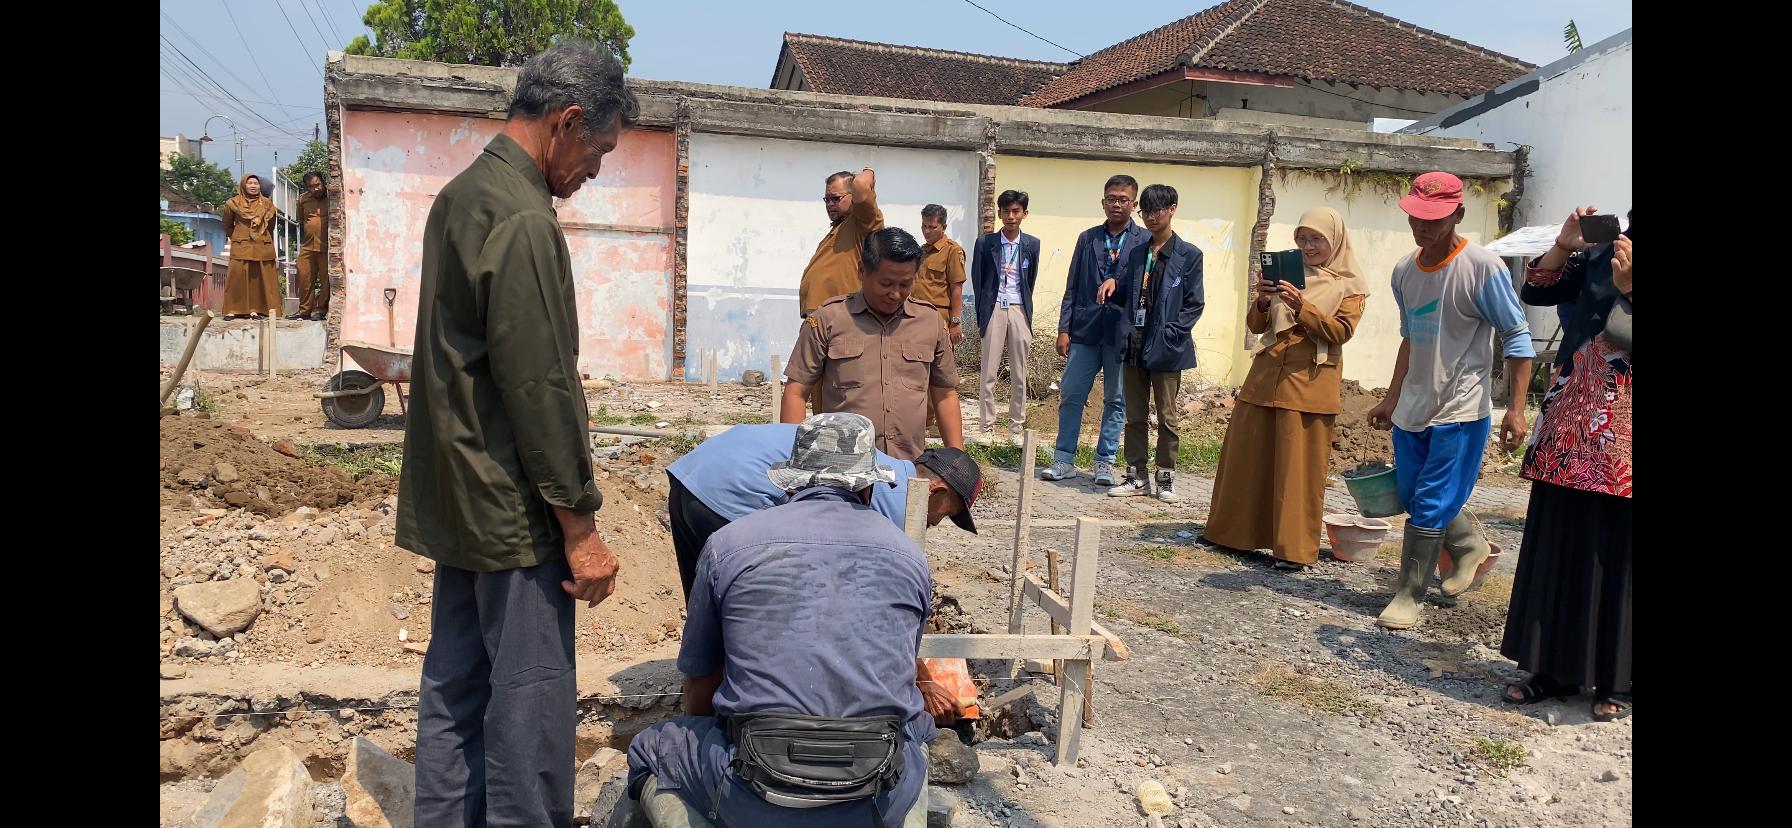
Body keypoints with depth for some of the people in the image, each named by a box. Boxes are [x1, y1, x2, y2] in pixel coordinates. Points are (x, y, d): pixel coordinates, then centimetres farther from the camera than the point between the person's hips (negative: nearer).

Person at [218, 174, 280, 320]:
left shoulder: (267, 204, 9)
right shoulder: (234, 203, 4)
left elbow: (271, 226, 20)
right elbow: (227, 225, 16)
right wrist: (237, 238, 13)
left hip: (262, 247, 1)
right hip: (240, 247, -1)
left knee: (258, 277, -2)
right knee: (237, 277, -7)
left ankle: (254, 309, 2)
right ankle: (232, 310, -4)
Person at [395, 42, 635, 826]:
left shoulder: (459, 196, 11)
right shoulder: (525, 222, -20)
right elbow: (540, 390, -22)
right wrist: (580, 525, -15)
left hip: (452, 496, 10)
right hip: (512, 510, -10)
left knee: (454, 686, 17)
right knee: (531, 698, 2)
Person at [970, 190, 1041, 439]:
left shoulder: (1032, 244, 5)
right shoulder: (985, 243, 0)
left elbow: (1031, 280, 14)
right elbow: (977, 280, 6)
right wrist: (983, 312, 5)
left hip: (1019, 310, 1)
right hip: (994, 309, -1)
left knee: (1019, 374, 5)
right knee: (988, 373, -1)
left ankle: (1017, 426, 13)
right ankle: (988, 426, 6)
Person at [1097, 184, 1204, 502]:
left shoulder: (1188, 255, -3)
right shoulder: (1137, 254, 13)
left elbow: (1194, 304, -5)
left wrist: (1168, 336, -14)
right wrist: (1114, 283, -5)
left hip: (1166, 350, -5)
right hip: (1134, 346, 5)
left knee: (1167, 419, 4)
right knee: (1135, 416, 10)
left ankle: (1165, 479, 14)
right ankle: (1136, 476, 18)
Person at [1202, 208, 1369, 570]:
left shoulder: (1349, 284, 4)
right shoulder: (1287, 275, 15)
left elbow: (1341, 331, -10)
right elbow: (1255, 326, 10)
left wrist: (1301, 306, -22)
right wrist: (1263, 301, -10)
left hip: (1309, 382, -4)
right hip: (1265, 376, 5)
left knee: (1300, 465, -4)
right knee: (1245, 454, 8)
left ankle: (1294, 547, 3)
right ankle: (1232, 532, 20)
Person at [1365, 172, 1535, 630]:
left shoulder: (1482, 267, -15)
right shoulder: (1404, 271, 5)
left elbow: (1517, 338, -12)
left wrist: (1516, 409, -18)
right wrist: (1392, 398, 20)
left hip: (1461, 412, -7)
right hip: (1411, 411, 7)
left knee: (1431, 506, -5)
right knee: (1413, 498, 16)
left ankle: (1408, 597, 7)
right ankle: (1470, 546, 42)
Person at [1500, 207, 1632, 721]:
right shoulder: (1602, 254, 10)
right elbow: (1536, 291, 13)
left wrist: (1628, 287, -21)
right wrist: (1564, 246, 0)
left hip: (1620, 447, -4)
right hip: (1569, 433, 5)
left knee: (1616, 560, 4)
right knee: (1557, 553, 8)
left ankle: (1615, 682, 16)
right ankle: (1554, 668, 20)